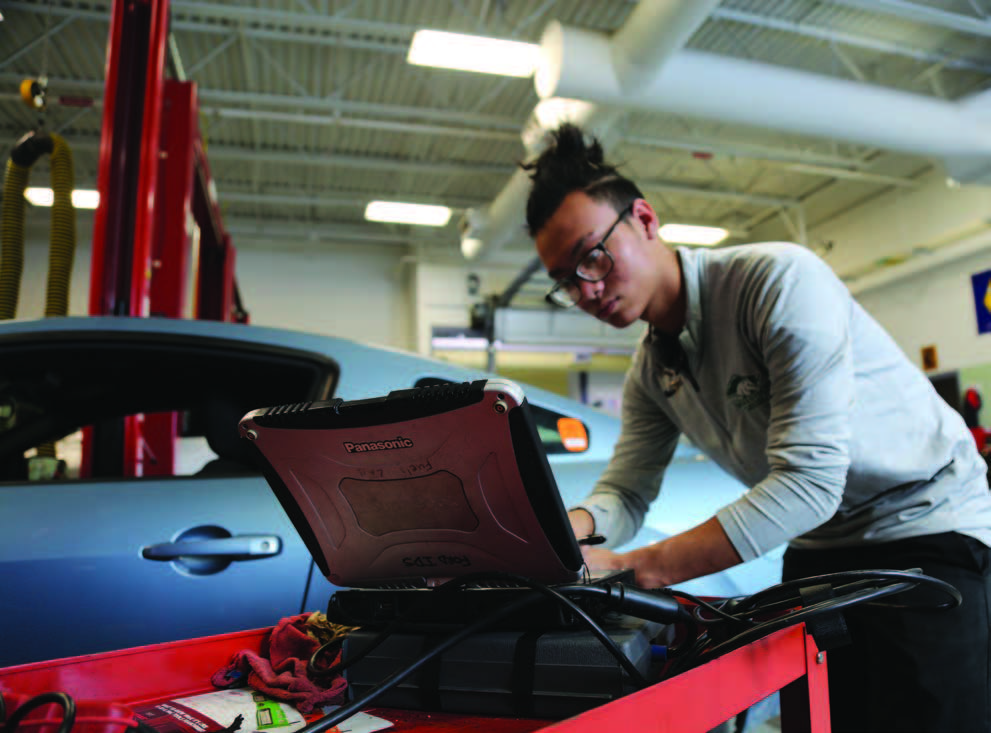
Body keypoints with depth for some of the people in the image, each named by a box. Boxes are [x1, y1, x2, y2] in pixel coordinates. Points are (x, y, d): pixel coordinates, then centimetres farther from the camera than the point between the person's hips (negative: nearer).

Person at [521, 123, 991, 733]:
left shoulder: (780, 280, -24)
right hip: (819, 547, 6)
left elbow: (808, 480, -31)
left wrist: (634, 568, -35)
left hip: (924, 521, -6)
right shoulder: (650, 373, 0)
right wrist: (567, 528, -25)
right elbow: (625, 492, 0)